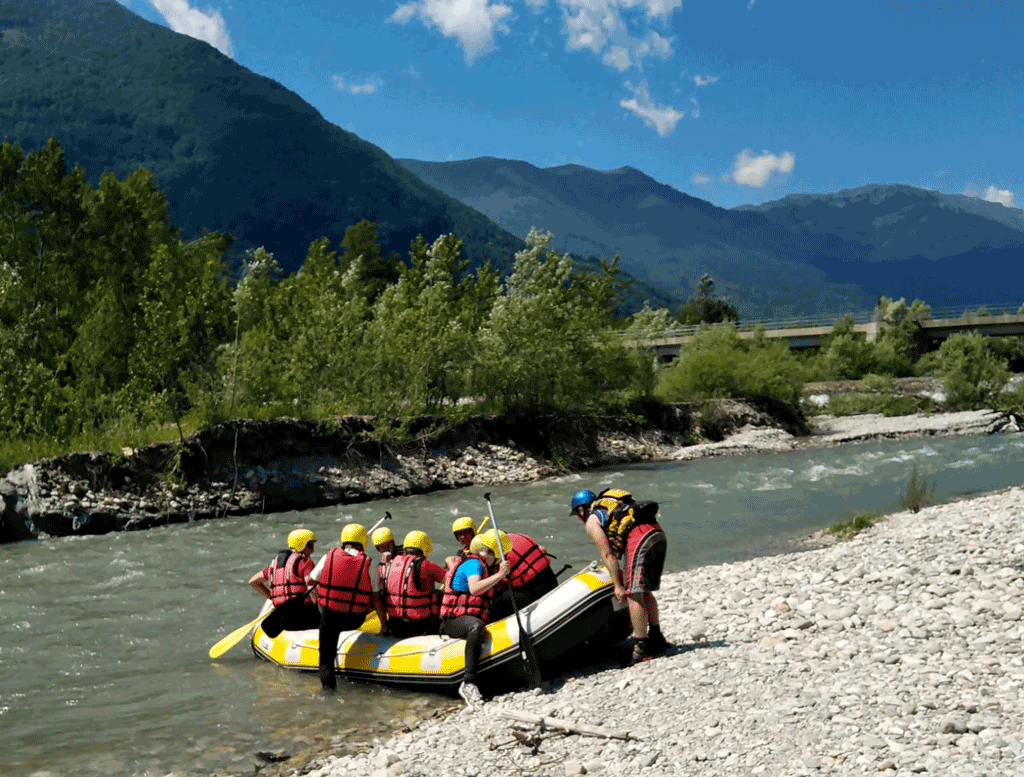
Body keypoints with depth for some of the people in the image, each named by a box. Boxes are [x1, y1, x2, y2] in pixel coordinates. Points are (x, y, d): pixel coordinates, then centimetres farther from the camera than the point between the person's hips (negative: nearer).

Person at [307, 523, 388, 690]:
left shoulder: (329, 557, -3)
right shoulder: (368, 564, -6)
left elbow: (309, 581, 9)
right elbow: (376, 599, -4)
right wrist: (384, 625, 5)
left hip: (329, 615, 0)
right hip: (355, 620, 0)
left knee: (326, 654, 18)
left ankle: (328, 682, -3)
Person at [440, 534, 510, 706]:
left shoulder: (489, 567, 16)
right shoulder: (473, 563, -11)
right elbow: (474, 589, -30)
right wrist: (499, 575, -33)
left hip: (474, 619, 10)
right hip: (455, 620, -10)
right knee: (476, 626, -40)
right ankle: (468, 683, -47)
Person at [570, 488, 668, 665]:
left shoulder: (591, 521, 10)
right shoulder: (610, 507, 34)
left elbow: (607, 555, 4)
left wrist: (618, 585, 6)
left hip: (640, 538, -8)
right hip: (658, 533, 8)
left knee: (634, 595, -6)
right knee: (644, 591, 18)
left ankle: (641, 648, -8)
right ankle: (656, 639, 24)